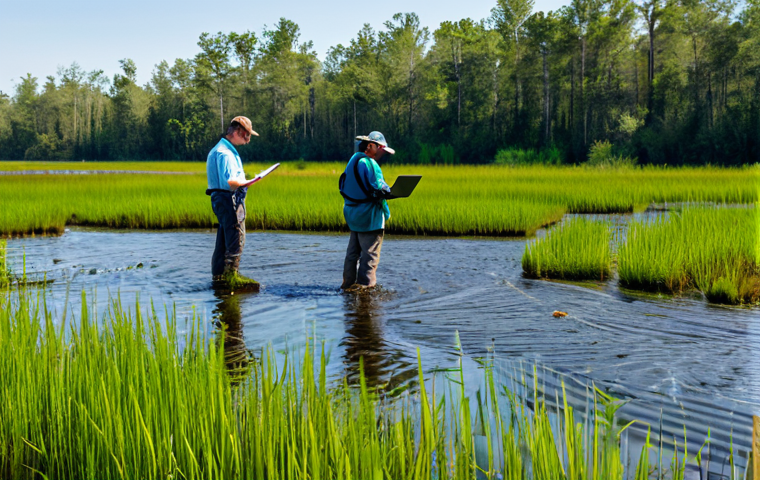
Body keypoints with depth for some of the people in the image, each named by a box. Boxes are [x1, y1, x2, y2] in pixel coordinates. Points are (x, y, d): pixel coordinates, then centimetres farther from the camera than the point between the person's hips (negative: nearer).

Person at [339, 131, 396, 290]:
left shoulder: (353, 160, 13)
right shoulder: (369, 163, -17)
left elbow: (343, 185, 21)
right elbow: (378, 188, -25)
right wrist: (392, 191, -9)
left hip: (353, 214, 10)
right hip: (369, 217, -10)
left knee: (353, 251, 17)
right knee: (370, 253, -4)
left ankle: (348, 283, 23)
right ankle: (365, 285, -2)